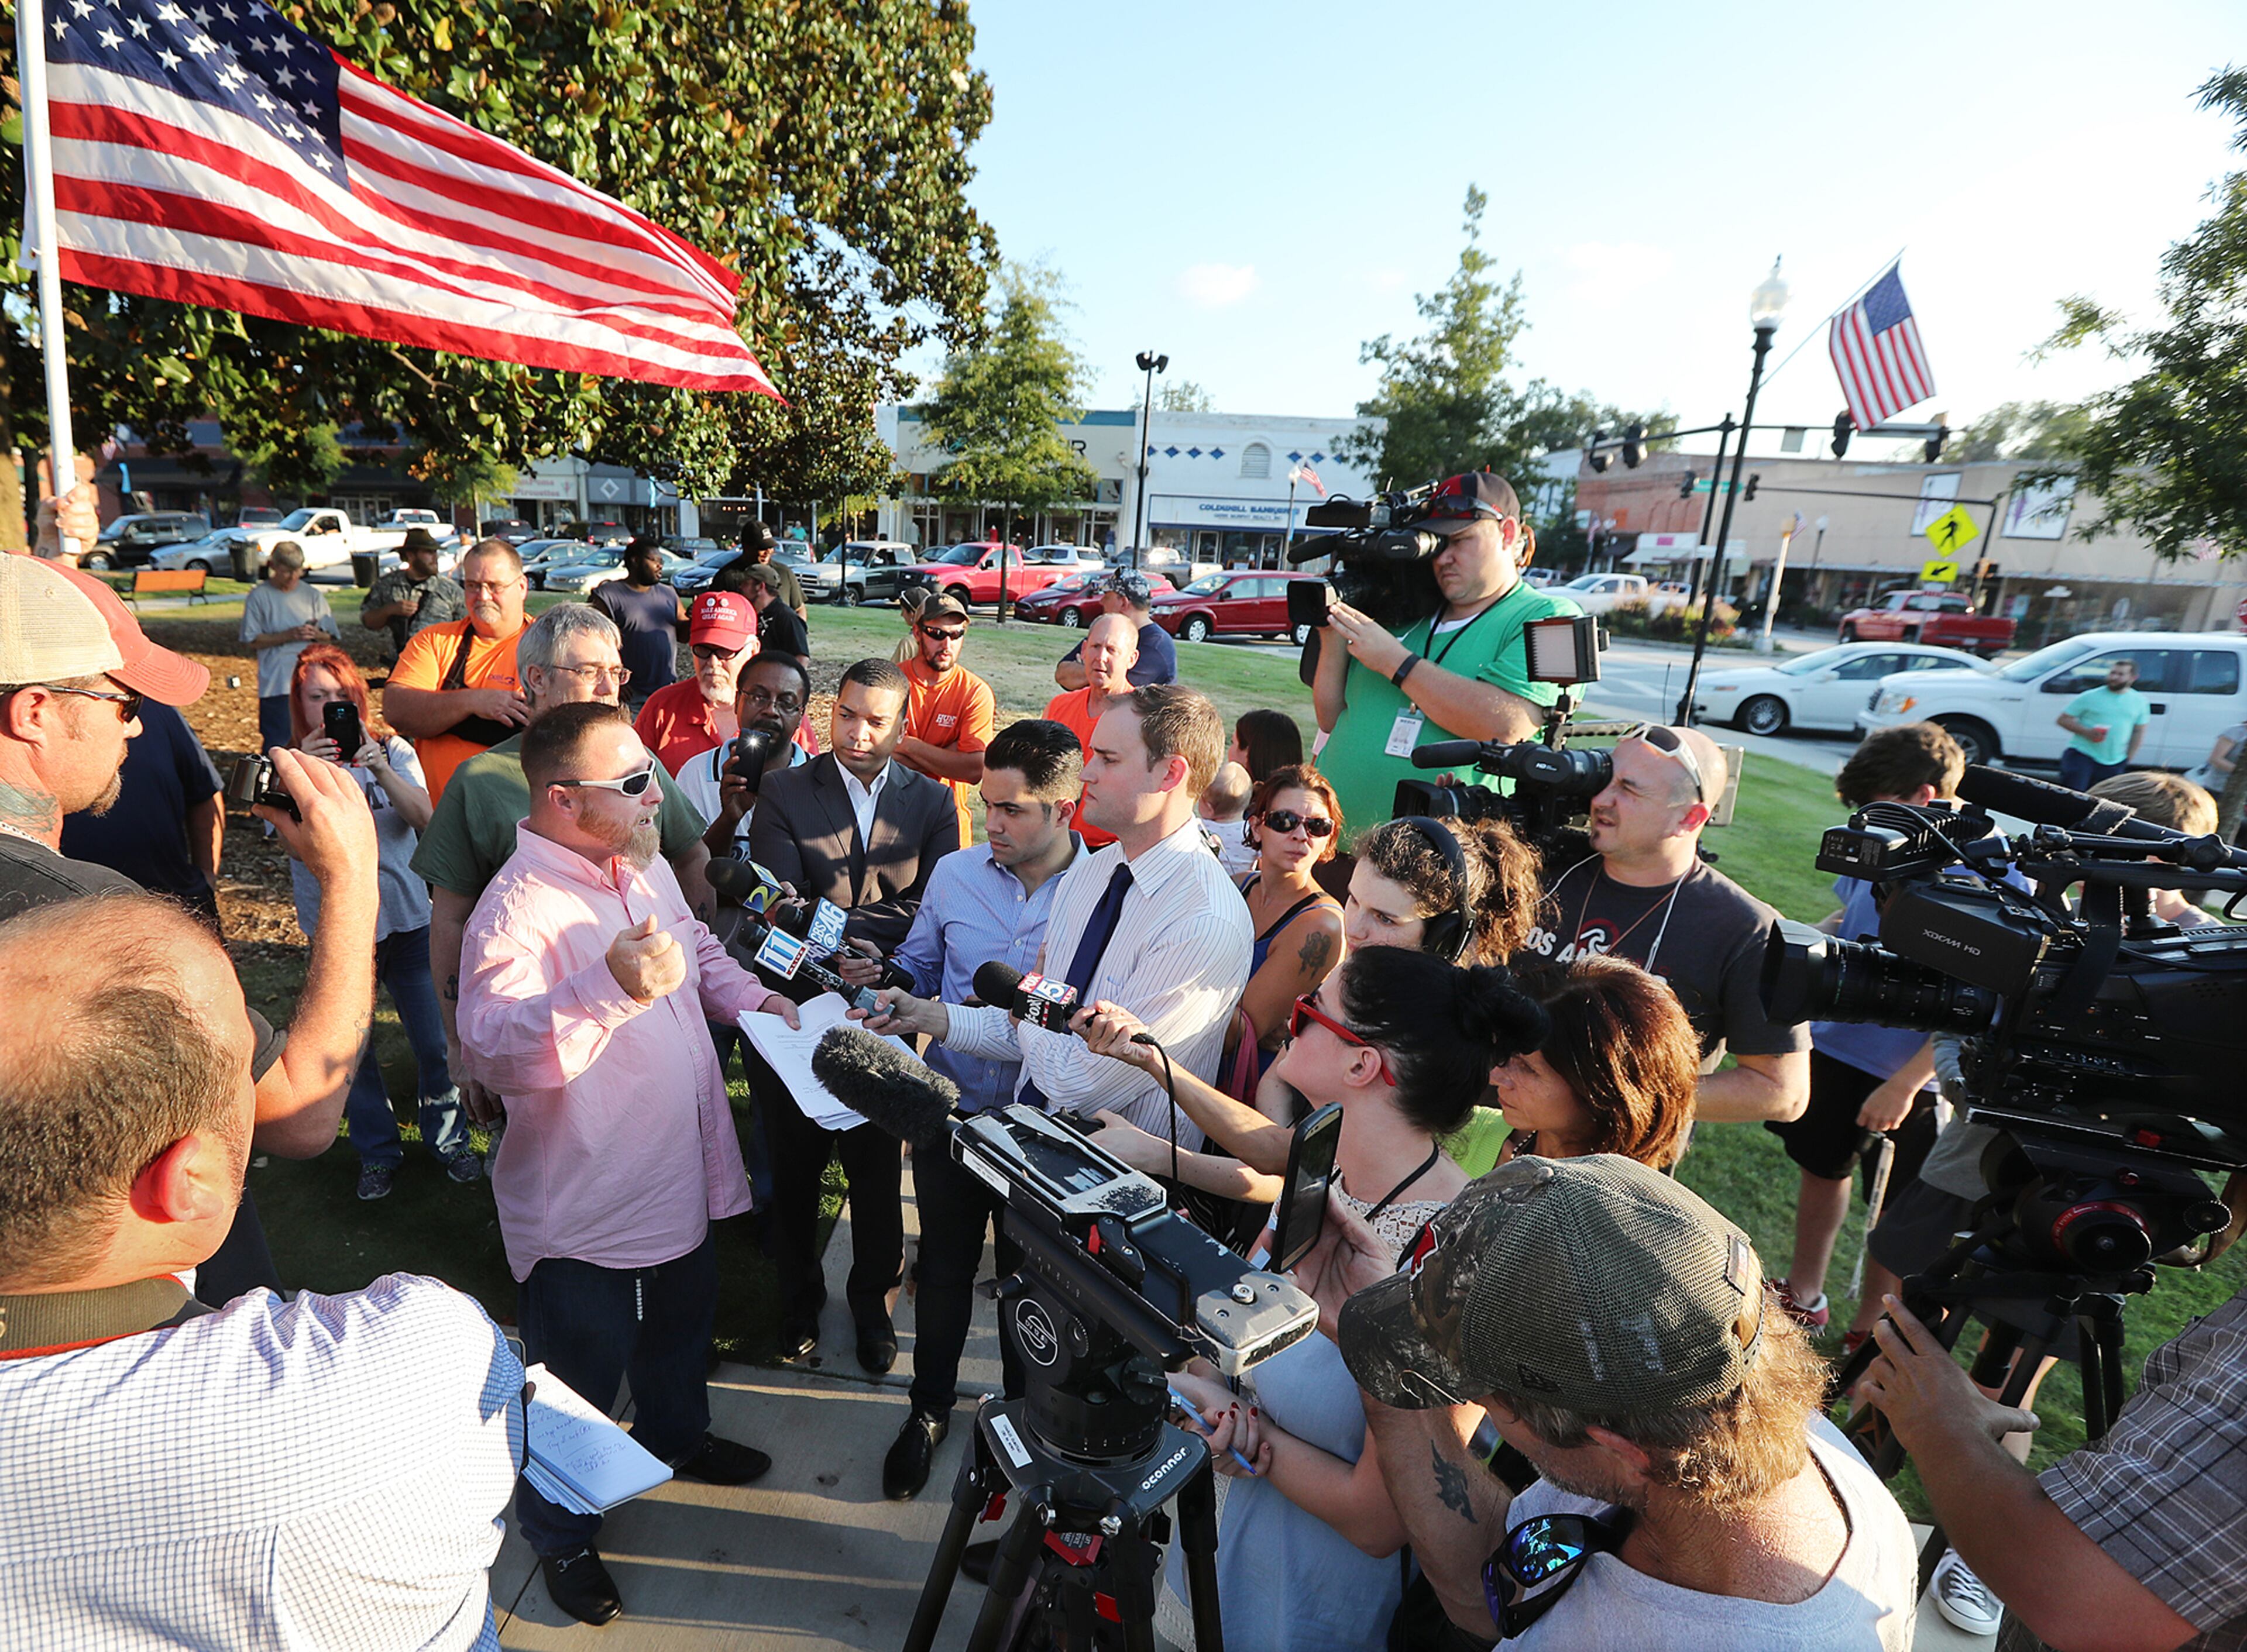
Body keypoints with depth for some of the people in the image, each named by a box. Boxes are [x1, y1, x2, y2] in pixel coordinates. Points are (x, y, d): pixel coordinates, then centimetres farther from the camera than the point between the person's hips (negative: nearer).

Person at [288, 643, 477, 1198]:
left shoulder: (392, 750, 1)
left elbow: (423, 816, -14)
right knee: (350, 1048, 9)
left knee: (434, 1038, 4)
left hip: (409, 916, 0)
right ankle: (378, 1152, 27)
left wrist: (380, 769, -29)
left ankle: (447, 1138, 24)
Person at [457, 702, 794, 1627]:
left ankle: (675, 1436, 58)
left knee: (680, 1324, 30)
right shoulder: (518, 909, -27)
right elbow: (493, 1050, -37)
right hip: (583, 1206, -8)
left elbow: (699, 950, 17)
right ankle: (561, 1538, 40)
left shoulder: (646, 866, 0)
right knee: (575, 1382, 14)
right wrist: (613, 990, -48)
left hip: (679, 1179, 8)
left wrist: (750, 998, 0)